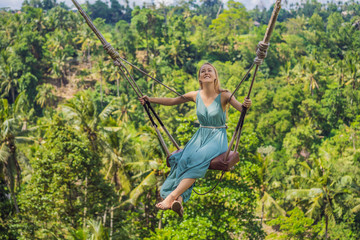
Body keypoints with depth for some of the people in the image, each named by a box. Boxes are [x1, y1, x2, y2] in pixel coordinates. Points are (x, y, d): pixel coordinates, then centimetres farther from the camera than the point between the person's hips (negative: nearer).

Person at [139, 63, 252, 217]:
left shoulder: (224, 95, -6)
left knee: (198, 158, -33)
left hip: (218, 138, -4)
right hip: (200, 136, 4)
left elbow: (240, 107, -18)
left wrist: (246, 105, -42)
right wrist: (150, 99, 9)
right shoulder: (196, 96, 6)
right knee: (184, 159, -28)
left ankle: (172, 196, -40)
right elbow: (171, 101, 16)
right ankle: (179, 199, -44)